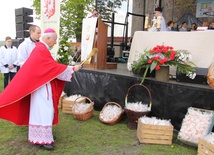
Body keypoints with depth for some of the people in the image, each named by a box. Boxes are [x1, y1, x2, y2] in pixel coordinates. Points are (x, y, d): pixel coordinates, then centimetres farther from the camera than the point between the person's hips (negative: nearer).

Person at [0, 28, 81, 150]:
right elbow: (53, 67, -22)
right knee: (42, 110, -4)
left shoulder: (41, 48, 13)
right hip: (41, 86, -11)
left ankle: (45, 134, 27)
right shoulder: (41, 50, -19)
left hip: (44, 85, 11)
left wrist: (69, 69, 7)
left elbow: (49, 67, 13)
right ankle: (42, 139, 5)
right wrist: (72, 69, -15)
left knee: (44, 109, 16)